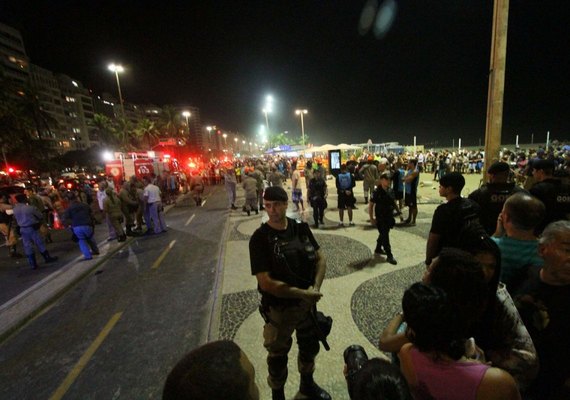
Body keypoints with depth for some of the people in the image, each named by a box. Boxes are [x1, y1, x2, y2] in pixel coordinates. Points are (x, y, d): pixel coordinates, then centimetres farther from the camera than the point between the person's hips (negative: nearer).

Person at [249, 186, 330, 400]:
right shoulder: (260, 238, -21)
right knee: (278, 355, 20)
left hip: (308, 303, 5)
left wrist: (315, 288, -16)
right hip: (279, 308, -4)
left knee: (310, 347, 27)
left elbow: (320, 258, -1)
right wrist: (302, 293, -23)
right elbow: (266, 282, -23)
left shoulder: (301, 228, -7)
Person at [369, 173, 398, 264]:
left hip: (389, 217, 7)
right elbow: (371, 205, -13)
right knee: (385, 236, -3)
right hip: (380, 218, -7)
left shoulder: (390, 191, 3)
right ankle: (389, 256, 4)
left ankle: (378, 249, 40)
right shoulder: (377, 192, -15)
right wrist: (371, 218, -15)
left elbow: (394, 202, 17)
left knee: (383, 234, 21)